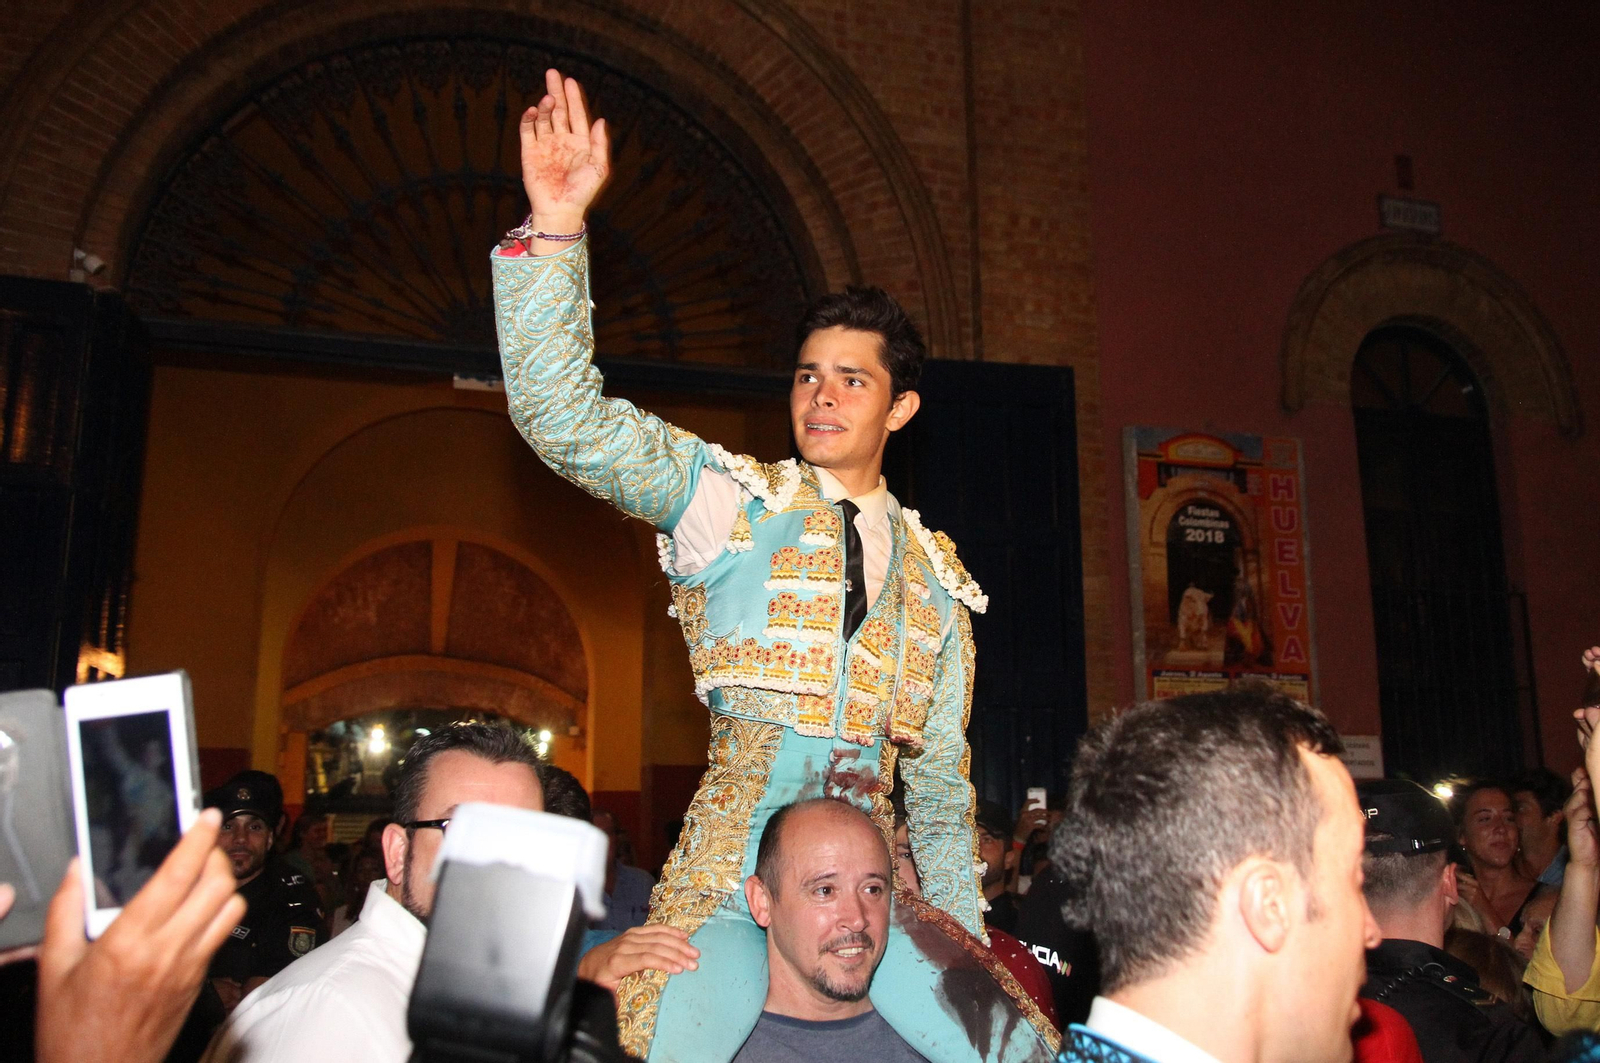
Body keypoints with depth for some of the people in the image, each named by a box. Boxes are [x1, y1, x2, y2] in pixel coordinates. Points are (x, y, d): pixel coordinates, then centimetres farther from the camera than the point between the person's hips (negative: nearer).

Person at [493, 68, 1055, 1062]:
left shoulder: (936, 576, 14)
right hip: (731, 885, -3)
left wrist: (964, 940, 16)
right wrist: (555, 228, -23)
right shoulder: (730, 499, 2)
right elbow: (567, 421, -13)